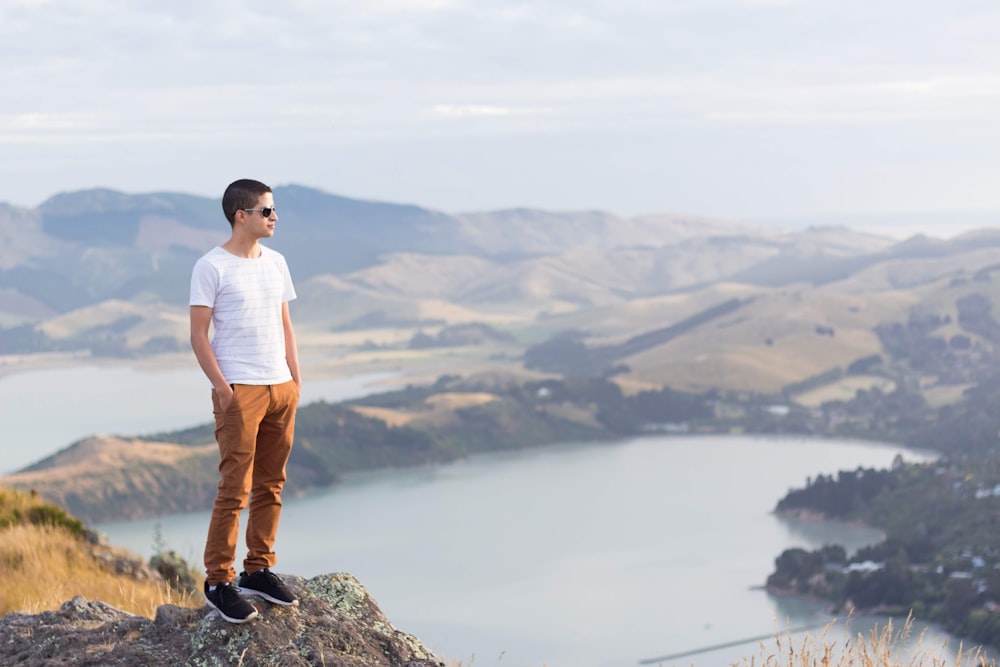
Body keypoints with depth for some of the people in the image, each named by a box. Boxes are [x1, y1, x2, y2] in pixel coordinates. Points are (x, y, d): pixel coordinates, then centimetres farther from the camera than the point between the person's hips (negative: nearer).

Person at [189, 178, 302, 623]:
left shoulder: (275, 262, 13)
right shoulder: (211, 267, -7)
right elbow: (198, 334, -8)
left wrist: (295, 379, 11)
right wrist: (221, 386, -14)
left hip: (281, 387, 7)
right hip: (239, 391, -6)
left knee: (270, 486, 10)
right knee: (235, 489, -7)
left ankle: (258, 570, 20)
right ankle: (218, 581, 1)